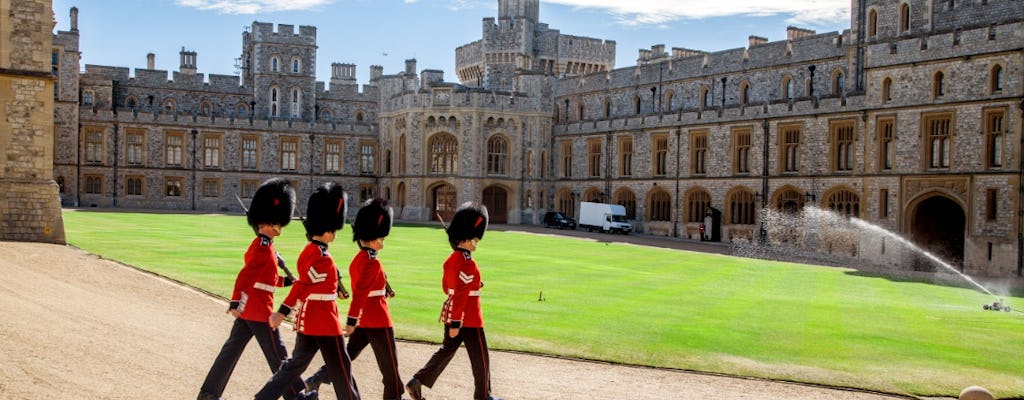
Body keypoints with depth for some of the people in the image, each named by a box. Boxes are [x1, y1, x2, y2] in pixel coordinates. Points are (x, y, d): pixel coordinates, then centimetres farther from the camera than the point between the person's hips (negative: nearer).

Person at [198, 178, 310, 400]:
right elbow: (245, 276, -27)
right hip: (259, 311, -10)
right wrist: (235, 303, -33)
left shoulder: (259, 245, 13)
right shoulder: (264, 248, -18)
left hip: (247, 309, 10)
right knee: (278, 355, 0)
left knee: (231, 350, 12)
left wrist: (286, 281, 17)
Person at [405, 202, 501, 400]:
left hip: (451, 315, 9)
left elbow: (446, 287, 17)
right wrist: (455, 324, -24)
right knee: (480, 358, 6)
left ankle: (417, 382, 12)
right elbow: (460, 296, -25)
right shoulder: (468, 264, -22)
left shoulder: (451, 259, 7)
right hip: (468, 319, -9)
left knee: (446, 350, 16)